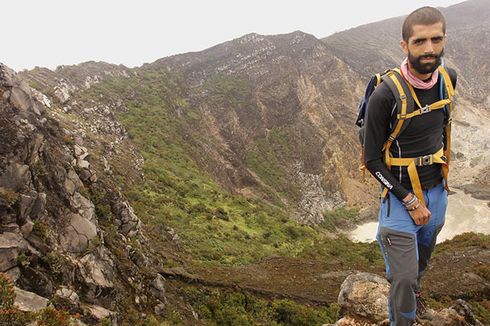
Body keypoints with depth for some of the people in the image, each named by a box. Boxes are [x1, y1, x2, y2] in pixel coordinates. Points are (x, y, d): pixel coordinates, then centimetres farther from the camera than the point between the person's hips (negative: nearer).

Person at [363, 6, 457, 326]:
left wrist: (441, 166, 16)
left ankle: (415, 288, 59)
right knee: (404, 278, -4)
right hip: (401, 195, -6)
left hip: (437, 191, 6)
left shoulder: (448, 79, -6)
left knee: (424, 255, 28)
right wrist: (411, 202, -17)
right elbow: (372, 160, -18)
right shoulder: (385, 95, -25)